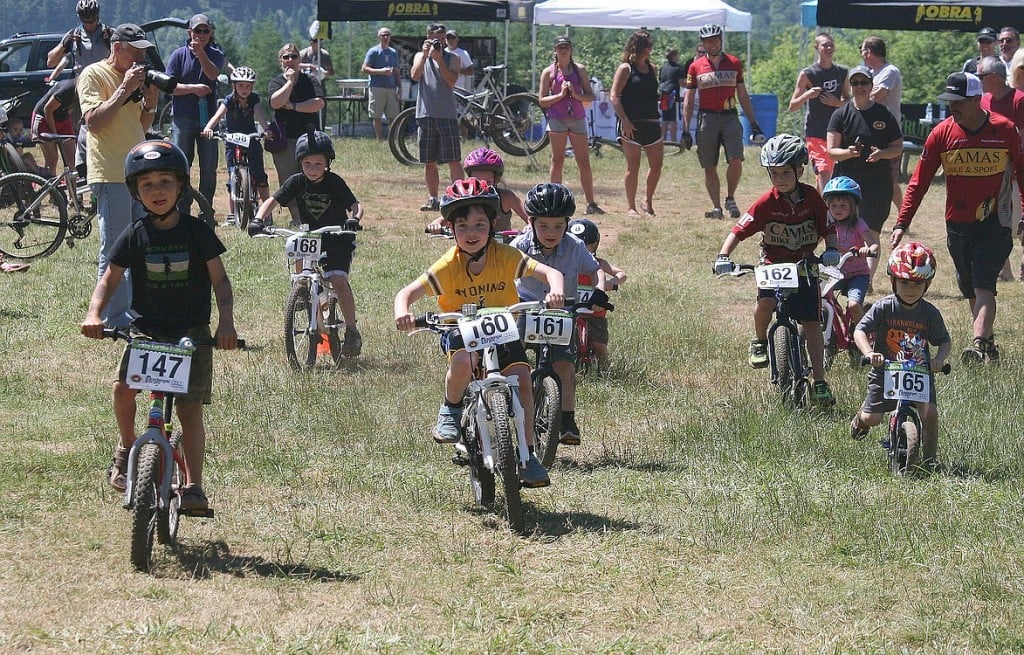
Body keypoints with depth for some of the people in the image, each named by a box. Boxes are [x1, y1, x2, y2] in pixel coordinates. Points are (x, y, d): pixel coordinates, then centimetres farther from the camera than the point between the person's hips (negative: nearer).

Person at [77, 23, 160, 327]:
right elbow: (94, 122, -19)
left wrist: (151, 102, 2)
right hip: (111, 175, -8)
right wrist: (125, 90, -19)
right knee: (114, 252, -7)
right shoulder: (94, 75, -7)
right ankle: (114, 322, -6)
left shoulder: (134, 77, 18)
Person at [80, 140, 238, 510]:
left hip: (192, 333, -1)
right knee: (123, 387, -20)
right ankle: (126, 448, 6)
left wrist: (226, 321, -18)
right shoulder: (135, 236, 1)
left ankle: (193, 486, -7)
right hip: (146, 330, 1)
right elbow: (111, 279, 3)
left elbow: (219, 279, -2)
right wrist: (94, 313, -15)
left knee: (190, 409, -8)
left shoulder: (197, 232, -2)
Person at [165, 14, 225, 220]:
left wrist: (201, 53, -27)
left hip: (207, 116, 1)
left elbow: (213, 74, -14)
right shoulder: (179, 55, 3)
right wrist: (193, 88, -15)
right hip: (182, 117, -1)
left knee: (209, 168, 1)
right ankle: (182, 209, 3)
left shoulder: (215, 54, 7)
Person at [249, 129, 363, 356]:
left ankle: (352, 331, -15)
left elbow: (356, 205, -22)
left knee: (338, 279, -21)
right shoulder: (297, 182, -7)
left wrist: (354, 218, -45)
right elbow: (272, 201, -12)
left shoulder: (334, 182, -14)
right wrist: (259, 219, -31)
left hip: (337, 238, -4)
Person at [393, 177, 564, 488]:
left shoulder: (505, 256, -17)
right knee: (463, 361, -35)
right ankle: (450, 409, -3)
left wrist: (555, 290, -48)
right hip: (462, 331, -2)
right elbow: (408, 292, -23)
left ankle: (527, 454, -8)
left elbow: (549, 272, -24)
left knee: (521, 377, -20)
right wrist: (402, 313, -46)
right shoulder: (448, 267, -19)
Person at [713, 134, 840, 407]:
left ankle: (819, 383, 1)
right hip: (773, 264, -1)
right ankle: (759, 341, 2)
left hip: (805, 264, 1)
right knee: (765, 301, -30)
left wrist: (831, 250, -20)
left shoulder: (812, 197, -6)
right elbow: (739, 231, -13)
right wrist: (723, 257, -27)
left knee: (811, 322, -3)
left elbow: (829, 229, 0)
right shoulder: (767, 203, -11)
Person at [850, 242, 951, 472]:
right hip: (885, 371, -1)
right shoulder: (883, 308, -9)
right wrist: (869, 353, -33)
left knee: (930, 412, -19)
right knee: (871, 418, -4)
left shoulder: (930, 313, -2)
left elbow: (944, 341, 4)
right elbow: (860, 331, -15)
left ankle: (929, 459, -3)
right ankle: (861, 415, 35)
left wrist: (939, 358, -18)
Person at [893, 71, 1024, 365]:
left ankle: (979, 345, -26)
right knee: (970, 291, 10)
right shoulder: (942, 133, -3)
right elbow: (919, 181, -2)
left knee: (983, 286, -16)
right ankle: (989, 344, 22)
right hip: (957, 224, 3)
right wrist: (902, 223, -9)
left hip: (994, 221, -3)